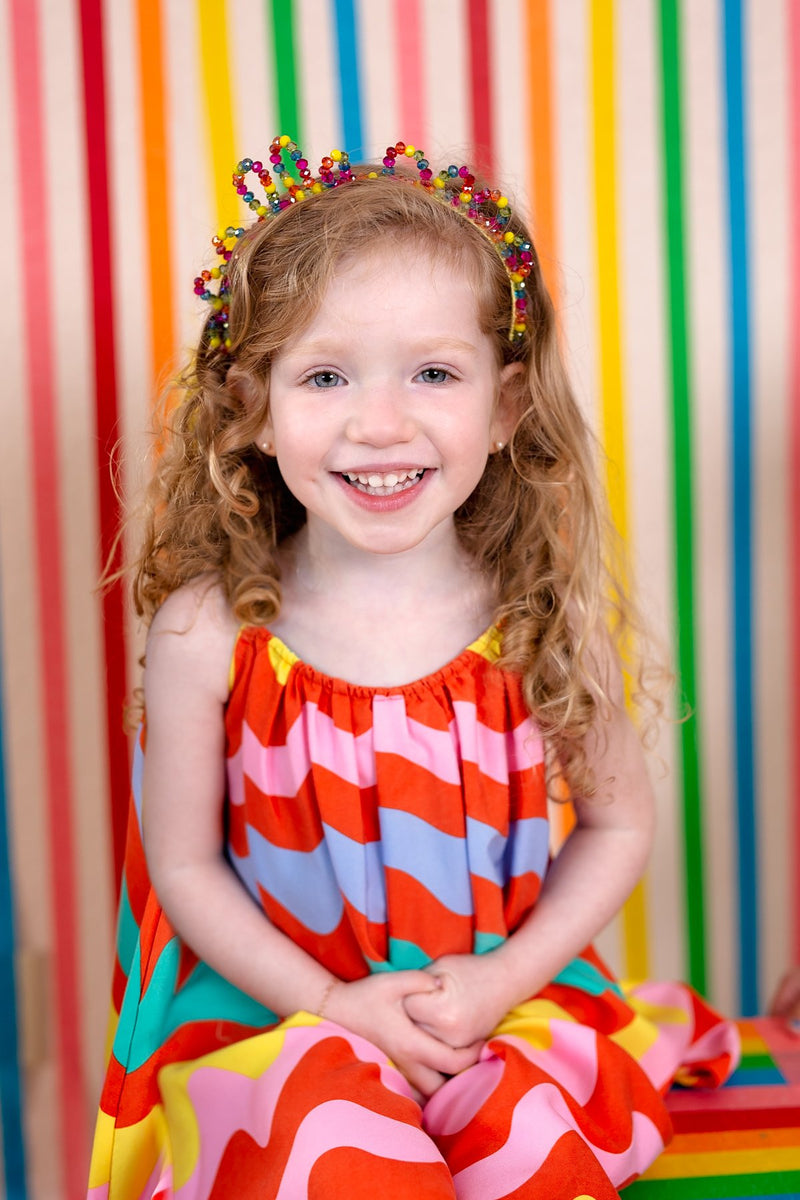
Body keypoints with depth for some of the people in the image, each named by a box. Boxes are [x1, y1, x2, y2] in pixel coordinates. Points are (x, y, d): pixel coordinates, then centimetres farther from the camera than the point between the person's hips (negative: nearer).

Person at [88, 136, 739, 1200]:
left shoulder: (544, 616, -11)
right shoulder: (209, 630, -14)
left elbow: (619, 824, 1)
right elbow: (184, 864, -5)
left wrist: (503, 979, -10)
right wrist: (336, 1004, -13)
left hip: (502, 993, 2)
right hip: (280, 1003, -2)